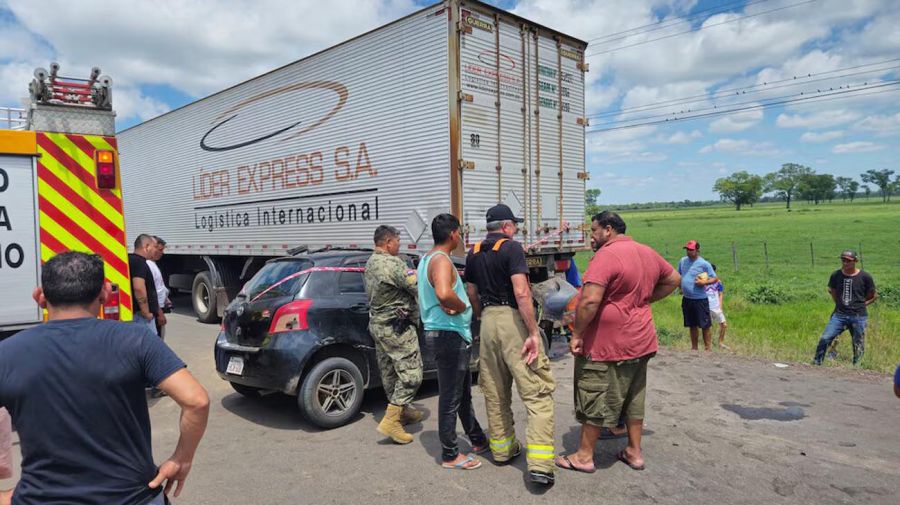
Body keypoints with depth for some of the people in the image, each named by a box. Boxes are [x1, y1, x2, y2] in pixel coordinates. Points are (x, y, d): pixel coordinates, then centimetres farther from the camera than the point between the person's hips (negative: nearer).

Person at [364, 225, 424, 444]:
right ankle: (391, 421, -8)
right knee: (411, 373, -6)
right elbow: (416, 288, -20)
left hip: (377, 323, 10)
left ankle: (402, 411, 32)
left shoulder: (370, 263, 10)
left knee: (390, 372, 17)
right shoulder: (392, 263, -20)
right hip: (396, 327, -10)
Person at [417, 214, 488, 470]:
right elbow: (444, 294, -39)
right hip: (449, 335, -11)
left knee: (463, 393, 21)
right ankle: (450, 455, 14)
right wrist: (462, 307, -20)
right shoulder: (441, 260, -19)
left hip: (448, 334, 11)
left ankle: (478, 440, 36)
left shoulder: (427, 259, 12)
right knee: (450, 398, 2)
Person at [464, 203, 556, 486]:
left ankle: (502, 449, 29)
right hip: (513, 320, -7)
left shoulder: (474, 254, 12)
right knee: (537, 393, -4)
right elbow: (521, 293, -18)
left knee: (495, 392, 17)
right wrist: (533, 333, -17)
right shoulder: (511, 248, -9)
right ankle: (539, 464, -10)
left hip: (488, 320, 7)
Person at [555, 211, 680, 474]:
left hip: (608, 345, -8)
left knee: (595, 399, 4)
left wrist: (576, 334, -16)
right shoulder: (648, 253, 8)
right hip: (640, 342, 8)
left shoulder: (606, 255, -19)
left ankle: (584, 456, 16)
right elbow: (673, 279, 23)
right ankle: (634, 452, 29)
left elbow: (590, 300, -26)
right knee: (633, 398, 19)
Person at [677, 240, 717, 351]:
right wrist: (680, 287, 4)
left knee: (705, 326, -1)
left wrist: (704, 282, -22)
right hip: (686, 299, 6)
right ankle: (694, 348, 28)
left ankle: (708, 349, 8)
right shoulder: (683, 261, 6)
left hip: (700, 299, -5)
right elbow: (678, 276, 18)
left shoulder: (704, 264, -10)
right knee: (692, 325, 17)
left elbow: (715, 278, -6)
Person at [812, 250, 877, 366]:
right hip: (839, 315, 1)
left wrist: (860, 304, 0)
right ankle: (816, 363, -3)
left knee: (858, 346, 6)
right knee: (824, 339, -13)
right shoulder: (836, 275, 1)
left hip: (858, 316, -1)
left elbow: (874, 296, 7)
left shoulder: (864, 277, -4)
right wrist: (840, 304, 10)